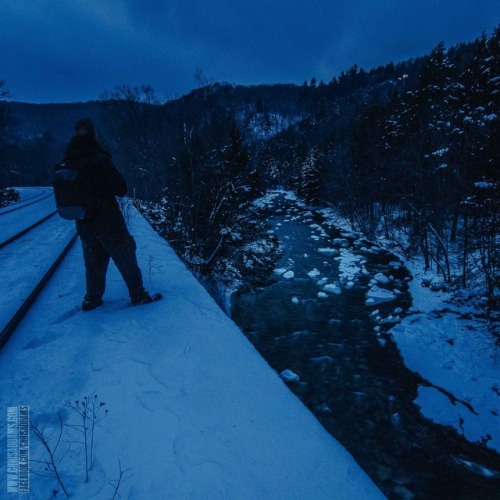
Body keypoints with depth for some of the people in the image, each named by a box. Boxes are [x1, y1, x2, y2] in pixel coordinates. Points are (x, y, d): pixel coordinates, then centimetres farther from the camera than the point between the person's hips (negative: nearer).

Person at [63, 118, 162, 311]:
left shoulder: (67, 163, 0)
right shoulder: (99, 160, -19)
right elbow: (121, 188, -15)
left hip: (83, 222, 6)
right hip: (107, 220, -6)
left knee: (93, 260, 18)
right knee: (125, 255, 6)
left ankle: (92, 299, 25)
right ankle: (138, 295, 12)